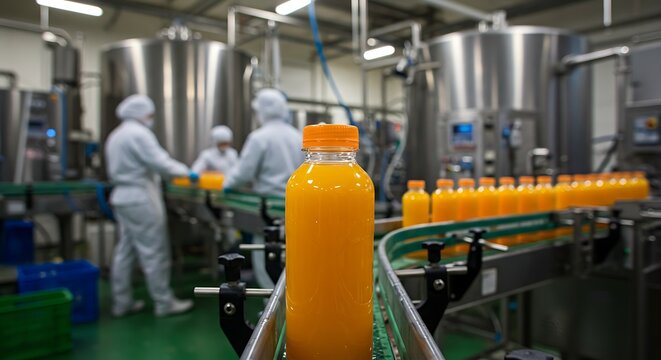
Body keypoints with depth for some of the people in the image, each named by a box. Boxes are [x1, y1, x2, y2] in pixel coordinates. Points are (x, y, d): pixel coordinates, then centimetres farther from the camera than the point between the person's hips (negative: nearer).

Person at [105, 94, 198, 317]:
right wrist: (186, 172, -7)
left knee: (125, 251, 12)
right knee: (154, 253, -4)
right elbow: (159, 163, -18)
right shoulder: (138, 133, -14)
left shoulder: (115, 135, 17)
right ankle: (164, 303, 4)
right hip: (140, 199, -10)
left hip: (122, 197, 10)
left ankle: (122, 303, 19)